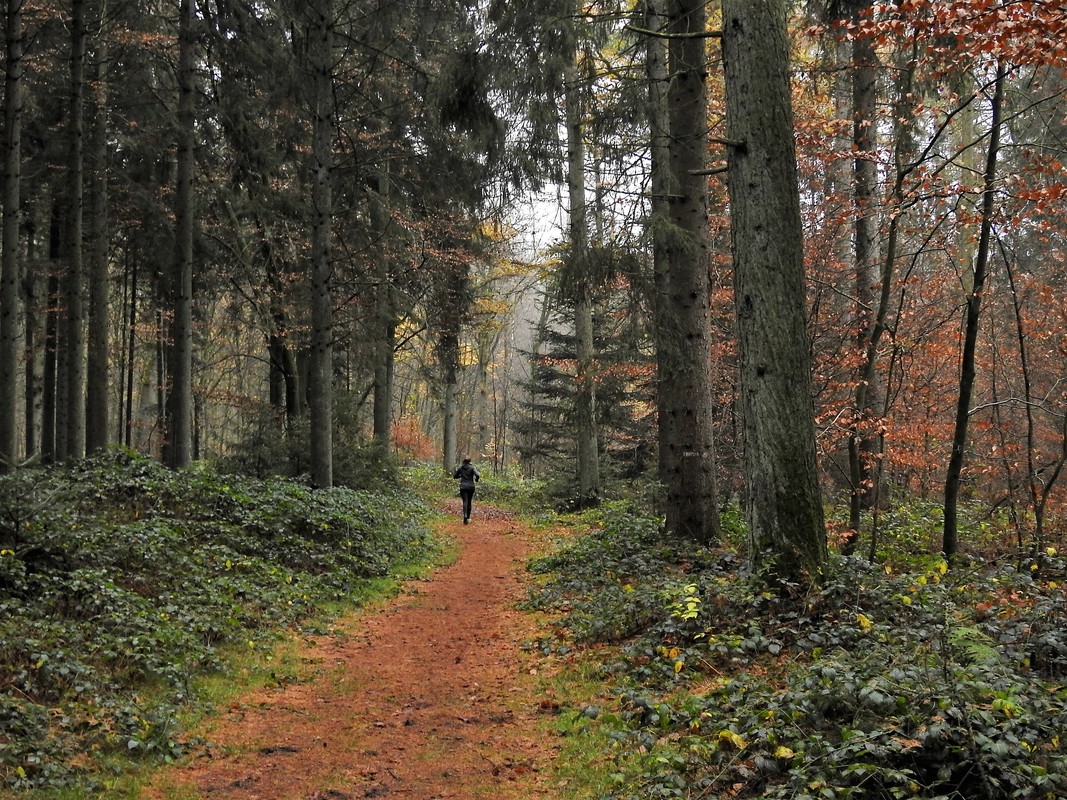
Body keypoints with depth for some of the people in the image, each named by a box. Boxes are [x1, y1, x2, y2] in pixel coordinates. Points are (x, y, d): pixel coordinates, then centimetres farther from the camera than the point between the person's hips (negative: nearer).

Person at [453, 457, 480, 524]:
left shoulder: (460, 468, 5)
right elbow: (477, 475, -17)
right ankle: (468, 517, 21)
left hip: (463, 487, 0)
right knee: (469, 502, 14)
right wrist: (476, 480, 4)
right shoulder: (472, 468, -3)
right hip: (471, 487, 0)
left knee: (465, 502, -9)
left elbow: (455, 476, 13)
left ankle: (465, 516, -31)